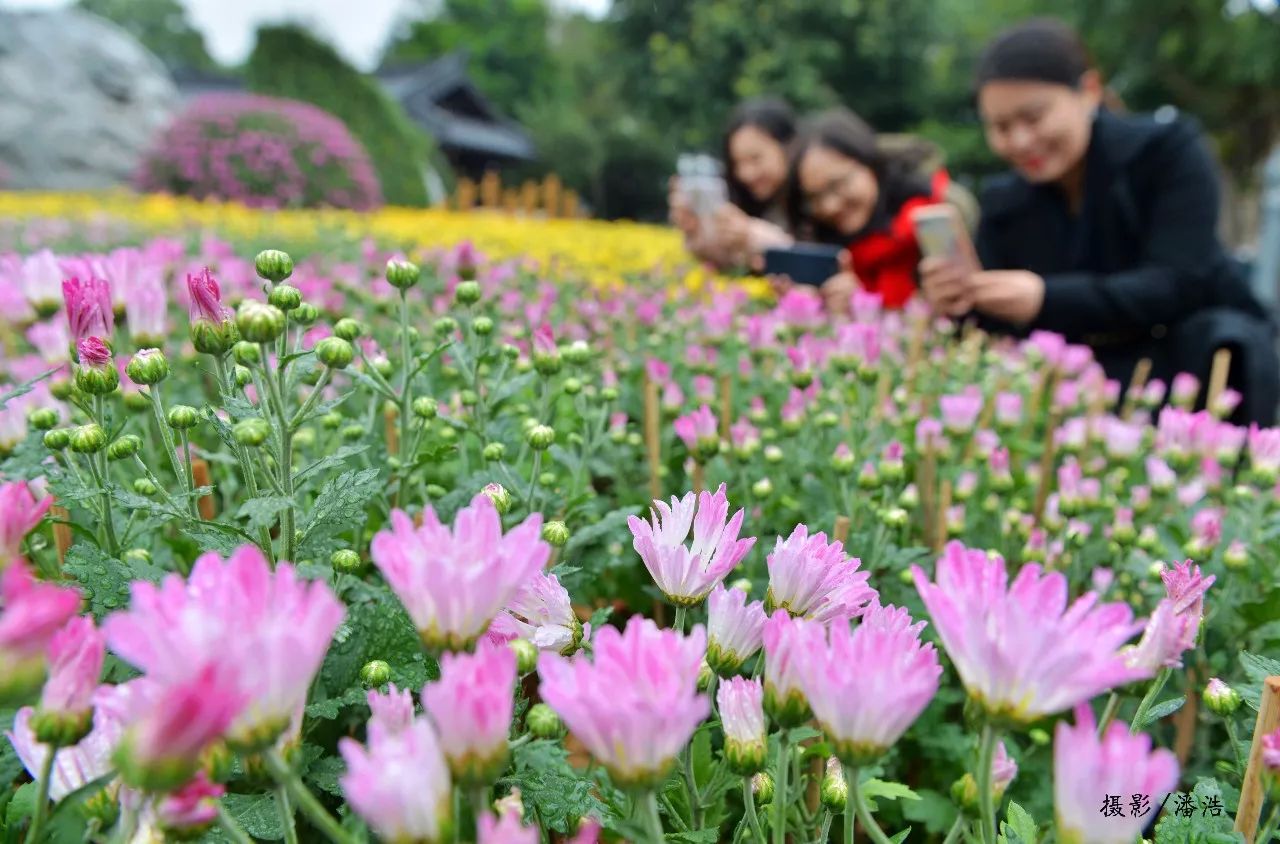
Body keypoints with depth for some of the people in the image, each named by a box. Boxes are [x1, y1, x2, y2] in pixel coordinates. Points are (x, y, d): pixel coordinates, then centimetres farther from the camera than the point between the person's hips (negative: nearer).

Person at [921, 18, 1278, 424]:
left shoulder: (1168, 149, -10)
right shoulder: (1004, 205, -1)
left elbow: (1177, 285, -23)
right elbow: (996, 332, -5)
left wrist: (1046, 299, -38)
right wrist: (962, 307, -30)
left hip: (1205, 354, -2)